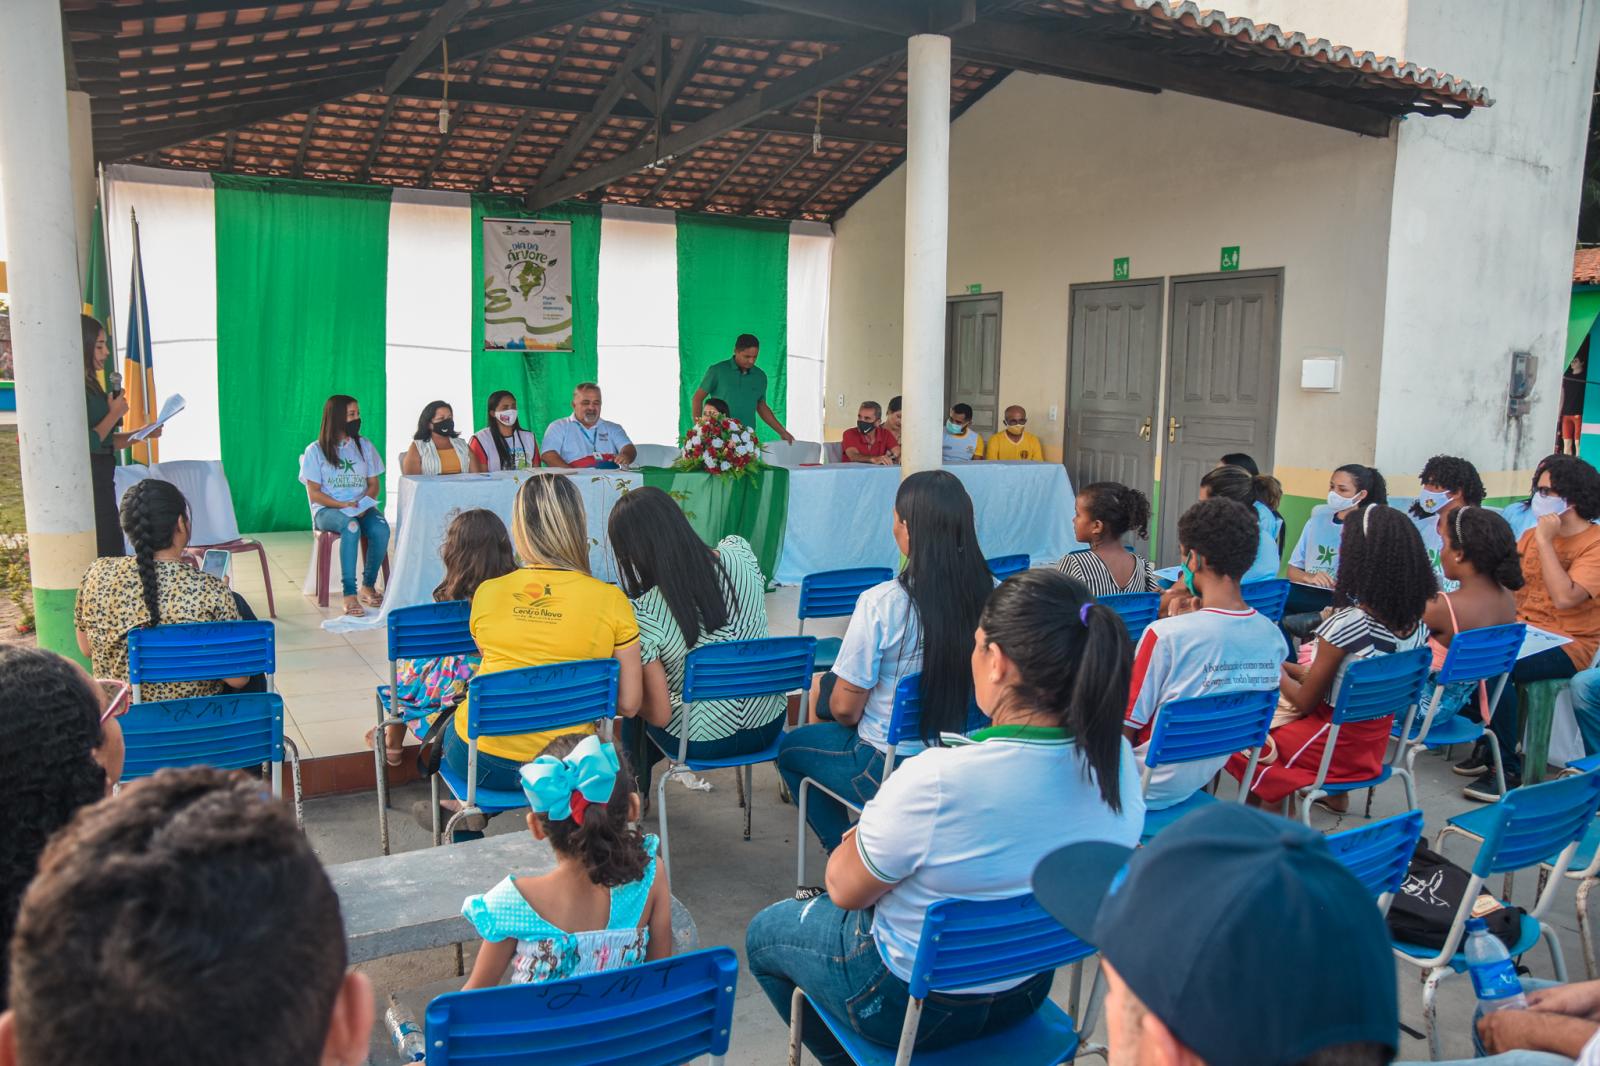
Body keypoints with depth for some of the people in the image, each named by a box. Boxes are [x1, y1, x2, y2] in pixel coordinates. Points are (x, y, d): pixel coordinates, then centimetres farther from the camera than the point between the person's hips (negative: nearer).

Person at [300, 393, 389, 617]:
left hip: (362, 507, 3)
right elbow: (314, 493, -2)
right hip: (327, 509, -3)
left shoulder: (364, 446, 13)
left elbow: (373, 485, 12)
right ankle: (349, 594, -38)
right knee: (351, 526, -38)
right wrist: (343, 505, -17)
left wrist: (362, 503, -10)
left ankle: (368, 586, -15)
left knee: (381, 529, -32)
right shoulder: (315, 451, 2)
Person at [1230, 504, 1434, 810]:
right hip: (1375, 744, 7)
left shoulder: (1345, 624, -28)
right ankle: (1334, 794, 29)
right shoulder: (1417, 625, -7)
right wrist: (1302, 672, 9)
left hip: (1335, 746, -6)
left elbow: (1305, 703, -17)